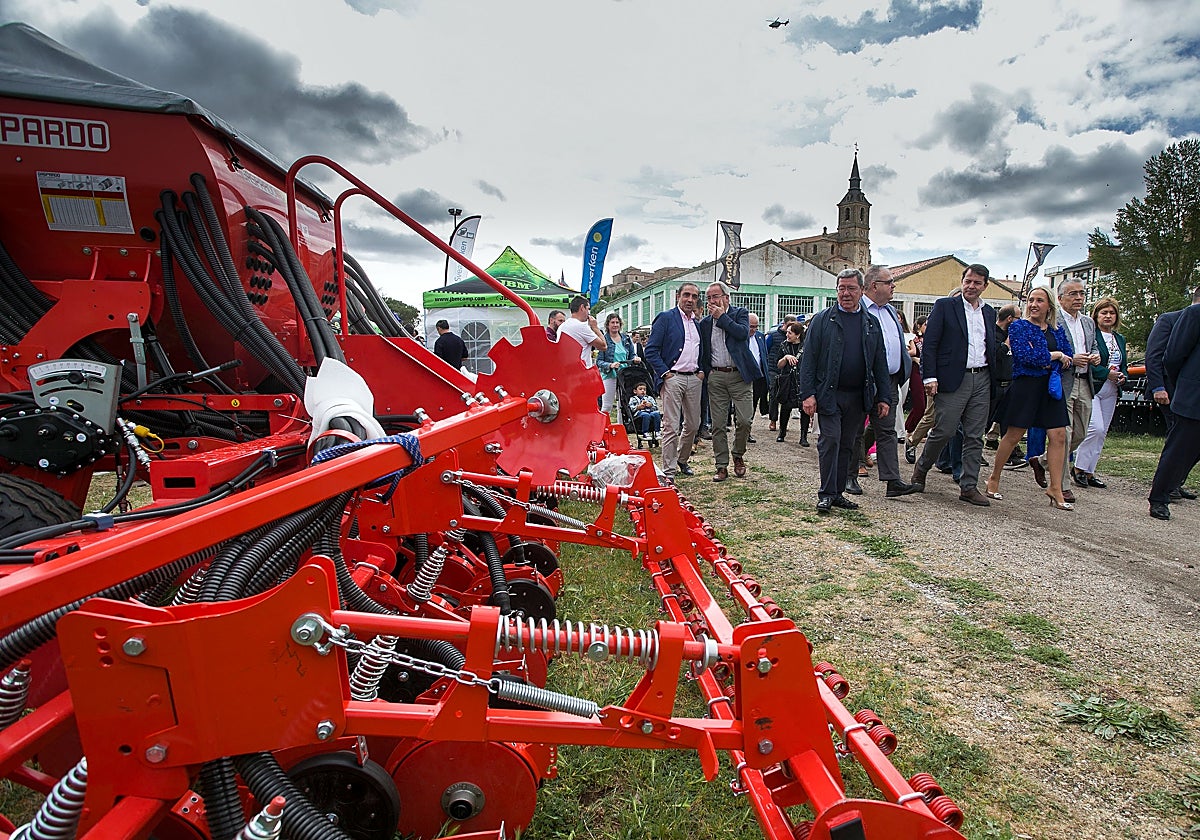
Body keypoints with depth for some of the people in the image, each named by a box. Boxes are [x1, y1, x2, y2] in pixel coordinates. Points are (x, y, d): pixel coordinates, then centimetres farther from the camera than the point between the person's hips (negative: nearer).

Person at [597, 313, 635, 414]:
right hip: (609, 376, -4)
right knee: (606, 406, -3)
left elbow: (632, 356, 19)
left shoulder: (626, 339, 12)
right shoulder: (604, 340, -3)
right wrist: (610, 365, -22)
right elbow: (598, 361, -7)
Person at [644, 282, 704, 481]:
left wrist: (701, 371, 8)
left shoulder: (698, 324, 16)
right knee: (671, 426, -6)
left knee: (693, 424, 12)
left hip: (694, 378, 7)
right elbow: (651, 351, -8)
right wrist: (665, 373, -13)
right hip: (672, 378, -6)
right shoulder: (665, 318, -3)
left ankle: (682, 460, 31)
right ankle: (668, 471, 1)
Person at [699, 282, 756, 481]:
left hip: (739, 375, -2)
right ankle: (721, 466, 12)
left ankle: (738, 456, 19)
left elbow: (743, 333, -16)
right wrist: (705, 371, 6)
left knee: (744, 421, -6)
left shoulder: (741, 313, 5)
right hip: (716, 377, 3)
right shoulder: (705, 323, 12)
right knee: (717, 424, 2)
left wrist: (721, 317, -10)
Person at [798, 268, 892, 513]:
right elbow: (808, 358, -5)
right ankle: (826, 494, 0)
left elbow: (880, 363, 13)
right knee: (830, 440, -8)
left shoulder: (872, 323, 12)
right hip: (829, 393, -4)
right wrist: (807, 394, -13)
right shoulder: (823, 320, 1)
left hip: (859, 396, 4)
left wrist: (883, 397, 6)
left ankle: (838, 493, 18)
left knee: (847, 445, 9)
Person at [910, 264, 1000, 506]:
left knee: (975, 436, 6)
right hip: (953, 380, -5)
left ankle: (969, 486, 12)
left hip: (982, 380, 5)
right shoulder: (944, 306, 1)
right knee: (944, 431, -7)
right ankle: (921, 468, 18)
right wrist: (930, 377, -13)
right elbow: (929, 344, -6)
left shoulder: (989, 313, 17)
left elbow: (992, 348, 22)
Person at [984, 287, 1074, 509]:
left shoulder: (1057, 330, 14)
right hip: (1026, 385, -5)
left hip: (1052, 387, 5)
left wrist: (1041, 359, -9)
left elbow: (1068, 359, 8)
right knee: (1014, 435, -1)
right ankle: (994, 479, 13)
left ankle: (1055, 489, 5)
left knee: (1059, 436, -1)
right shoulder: (1018, 327, -1)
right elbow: (1025, 356, -14)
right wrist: (1054, 355, -5)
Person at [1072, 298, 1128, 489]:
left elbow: (1124, 365, 23)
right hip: (1091, 387, -7)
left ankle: (1089, 472, 13)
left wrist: (1123, 376, 1)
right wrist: (1106, 373, -19)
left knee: (1102, 433, 6)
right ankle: (1079, 468, -4)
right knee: (1095, 428, -17)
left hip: (1110, 392, 7)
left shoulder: (1120, 339, 18)